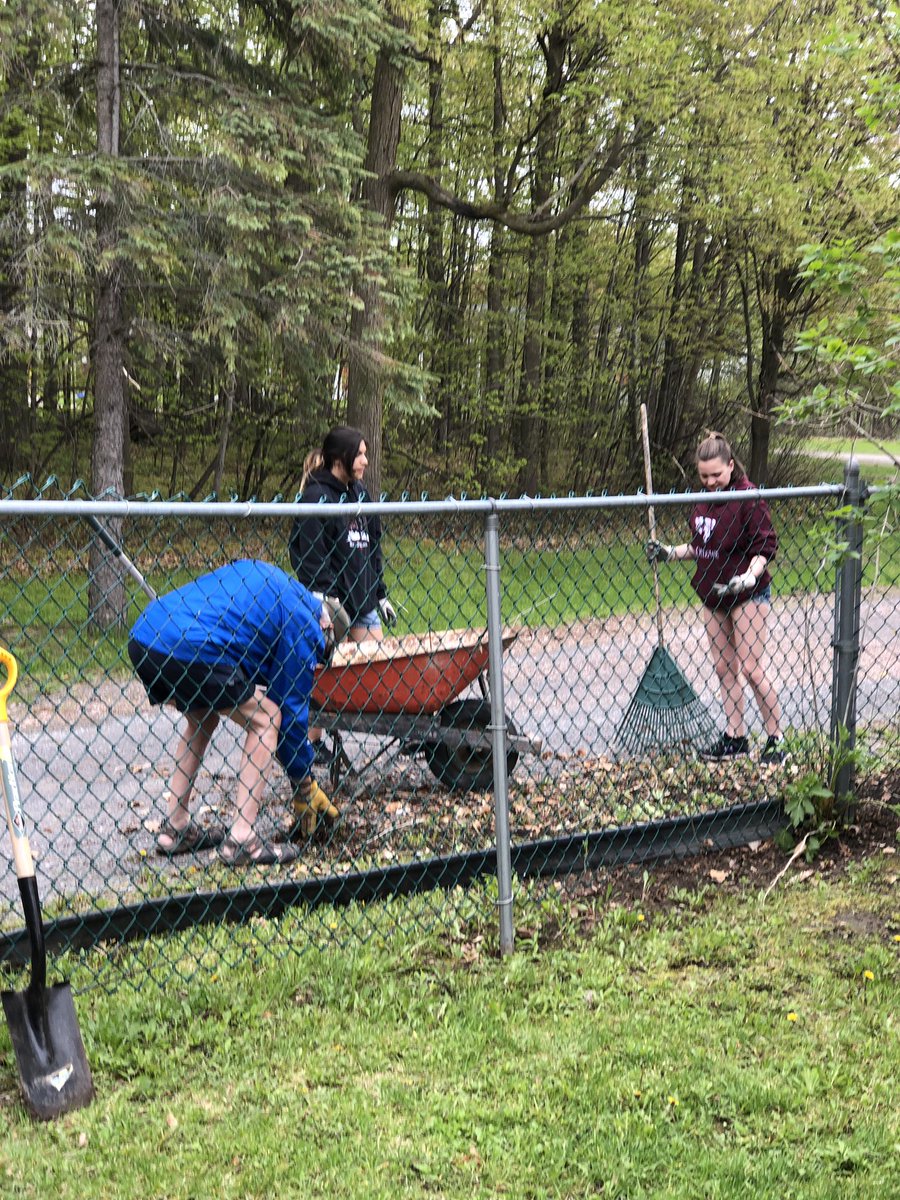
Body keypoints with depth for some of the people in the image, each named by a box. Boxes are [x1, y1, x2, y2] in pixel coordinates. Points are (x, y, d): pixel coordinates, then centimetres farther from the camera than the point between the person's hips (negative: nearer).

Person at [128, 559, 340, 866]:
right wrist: (306, 789, 24)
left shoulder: (259, 574, 31)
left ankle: (175, 829, 30)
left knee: (201, 719, 30)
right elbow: (292, 711, 12)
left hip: (143, 635, 8)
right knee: (265, 719, 9)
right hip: (192, 650, -8)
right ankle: (241, 840, 5)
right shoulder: (306, 628, 10)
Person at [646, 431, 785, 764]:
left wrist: (749, 576, -31)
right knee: (724, 668, 10)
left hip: (747, 595, -8)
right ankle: (735, 737, 18)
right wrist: (670, 553, 6)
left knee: (751, 668, -7)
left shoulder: (748, 498, -15)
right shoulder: (705, 499, 7)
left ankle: (776, 740, 3)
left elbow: (765, 547, -16)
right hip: (713, 595, 8)